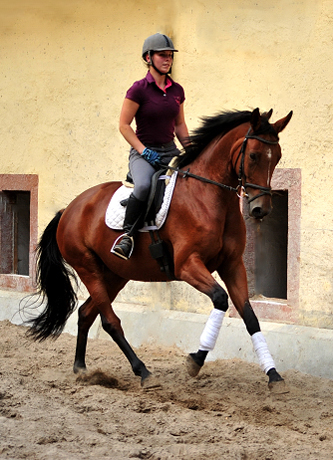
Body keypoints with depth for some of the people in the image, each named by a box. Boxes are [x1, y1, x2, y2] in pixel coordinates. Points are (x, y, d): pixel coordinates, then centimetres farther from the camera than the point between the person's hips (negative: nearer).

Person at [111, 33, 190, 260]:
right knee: (144, 185, -36)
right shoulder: (139, 89, -9)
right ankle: (127, 234, -22)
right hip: (143, 151, -6)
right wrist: (144, 151, -15)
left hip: (170, 150, 6)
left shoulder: (177, 90, 9)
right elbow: (124, 125, -8)